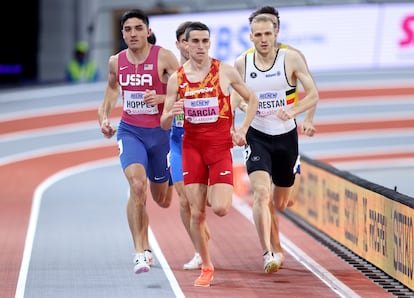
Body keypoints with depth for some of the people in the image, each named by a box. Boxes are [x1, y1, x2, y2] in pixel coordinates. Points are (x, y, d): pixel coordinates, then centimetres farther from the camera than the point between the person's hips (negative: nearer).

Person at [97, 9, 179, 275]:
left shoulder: (164, 58, -10)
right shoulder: (117, 62, 2)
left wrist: (161, 98, -28)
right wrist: (104, 117, 7)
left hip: (160, 132, -1)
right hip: (130, 131, 1)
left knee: (162, 201, 13)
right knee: (137, 185, -25)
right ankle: (142, 252, -23)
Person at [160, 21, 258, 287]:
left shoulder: (225, 71, -3)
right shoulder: (177, 79, 1)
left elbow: (252, 99, 9)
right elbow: (164, 125, 4)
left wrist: (242, 130, -2)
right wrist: (172, 113, -19)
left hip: (220, 146, -1)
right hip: (192, 147, 2)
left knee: (221, 209, -15)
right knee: (197, 213, -2)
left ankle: (216, 193, 23)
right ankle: (206, 267, 13)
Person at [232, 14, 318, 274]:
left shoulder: (292, 59, -9)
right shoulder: (242, 64, -3)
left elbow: (313, 94, -13)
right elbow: (236, 98, 13)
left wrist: (293, 111, -30)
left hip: (286, 136, 0)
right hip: (257, 137, 0)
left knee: (280, 204, 13)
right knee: (261, 193, -24)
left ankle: (275, 248, 44)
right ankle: (270, 253, -24)